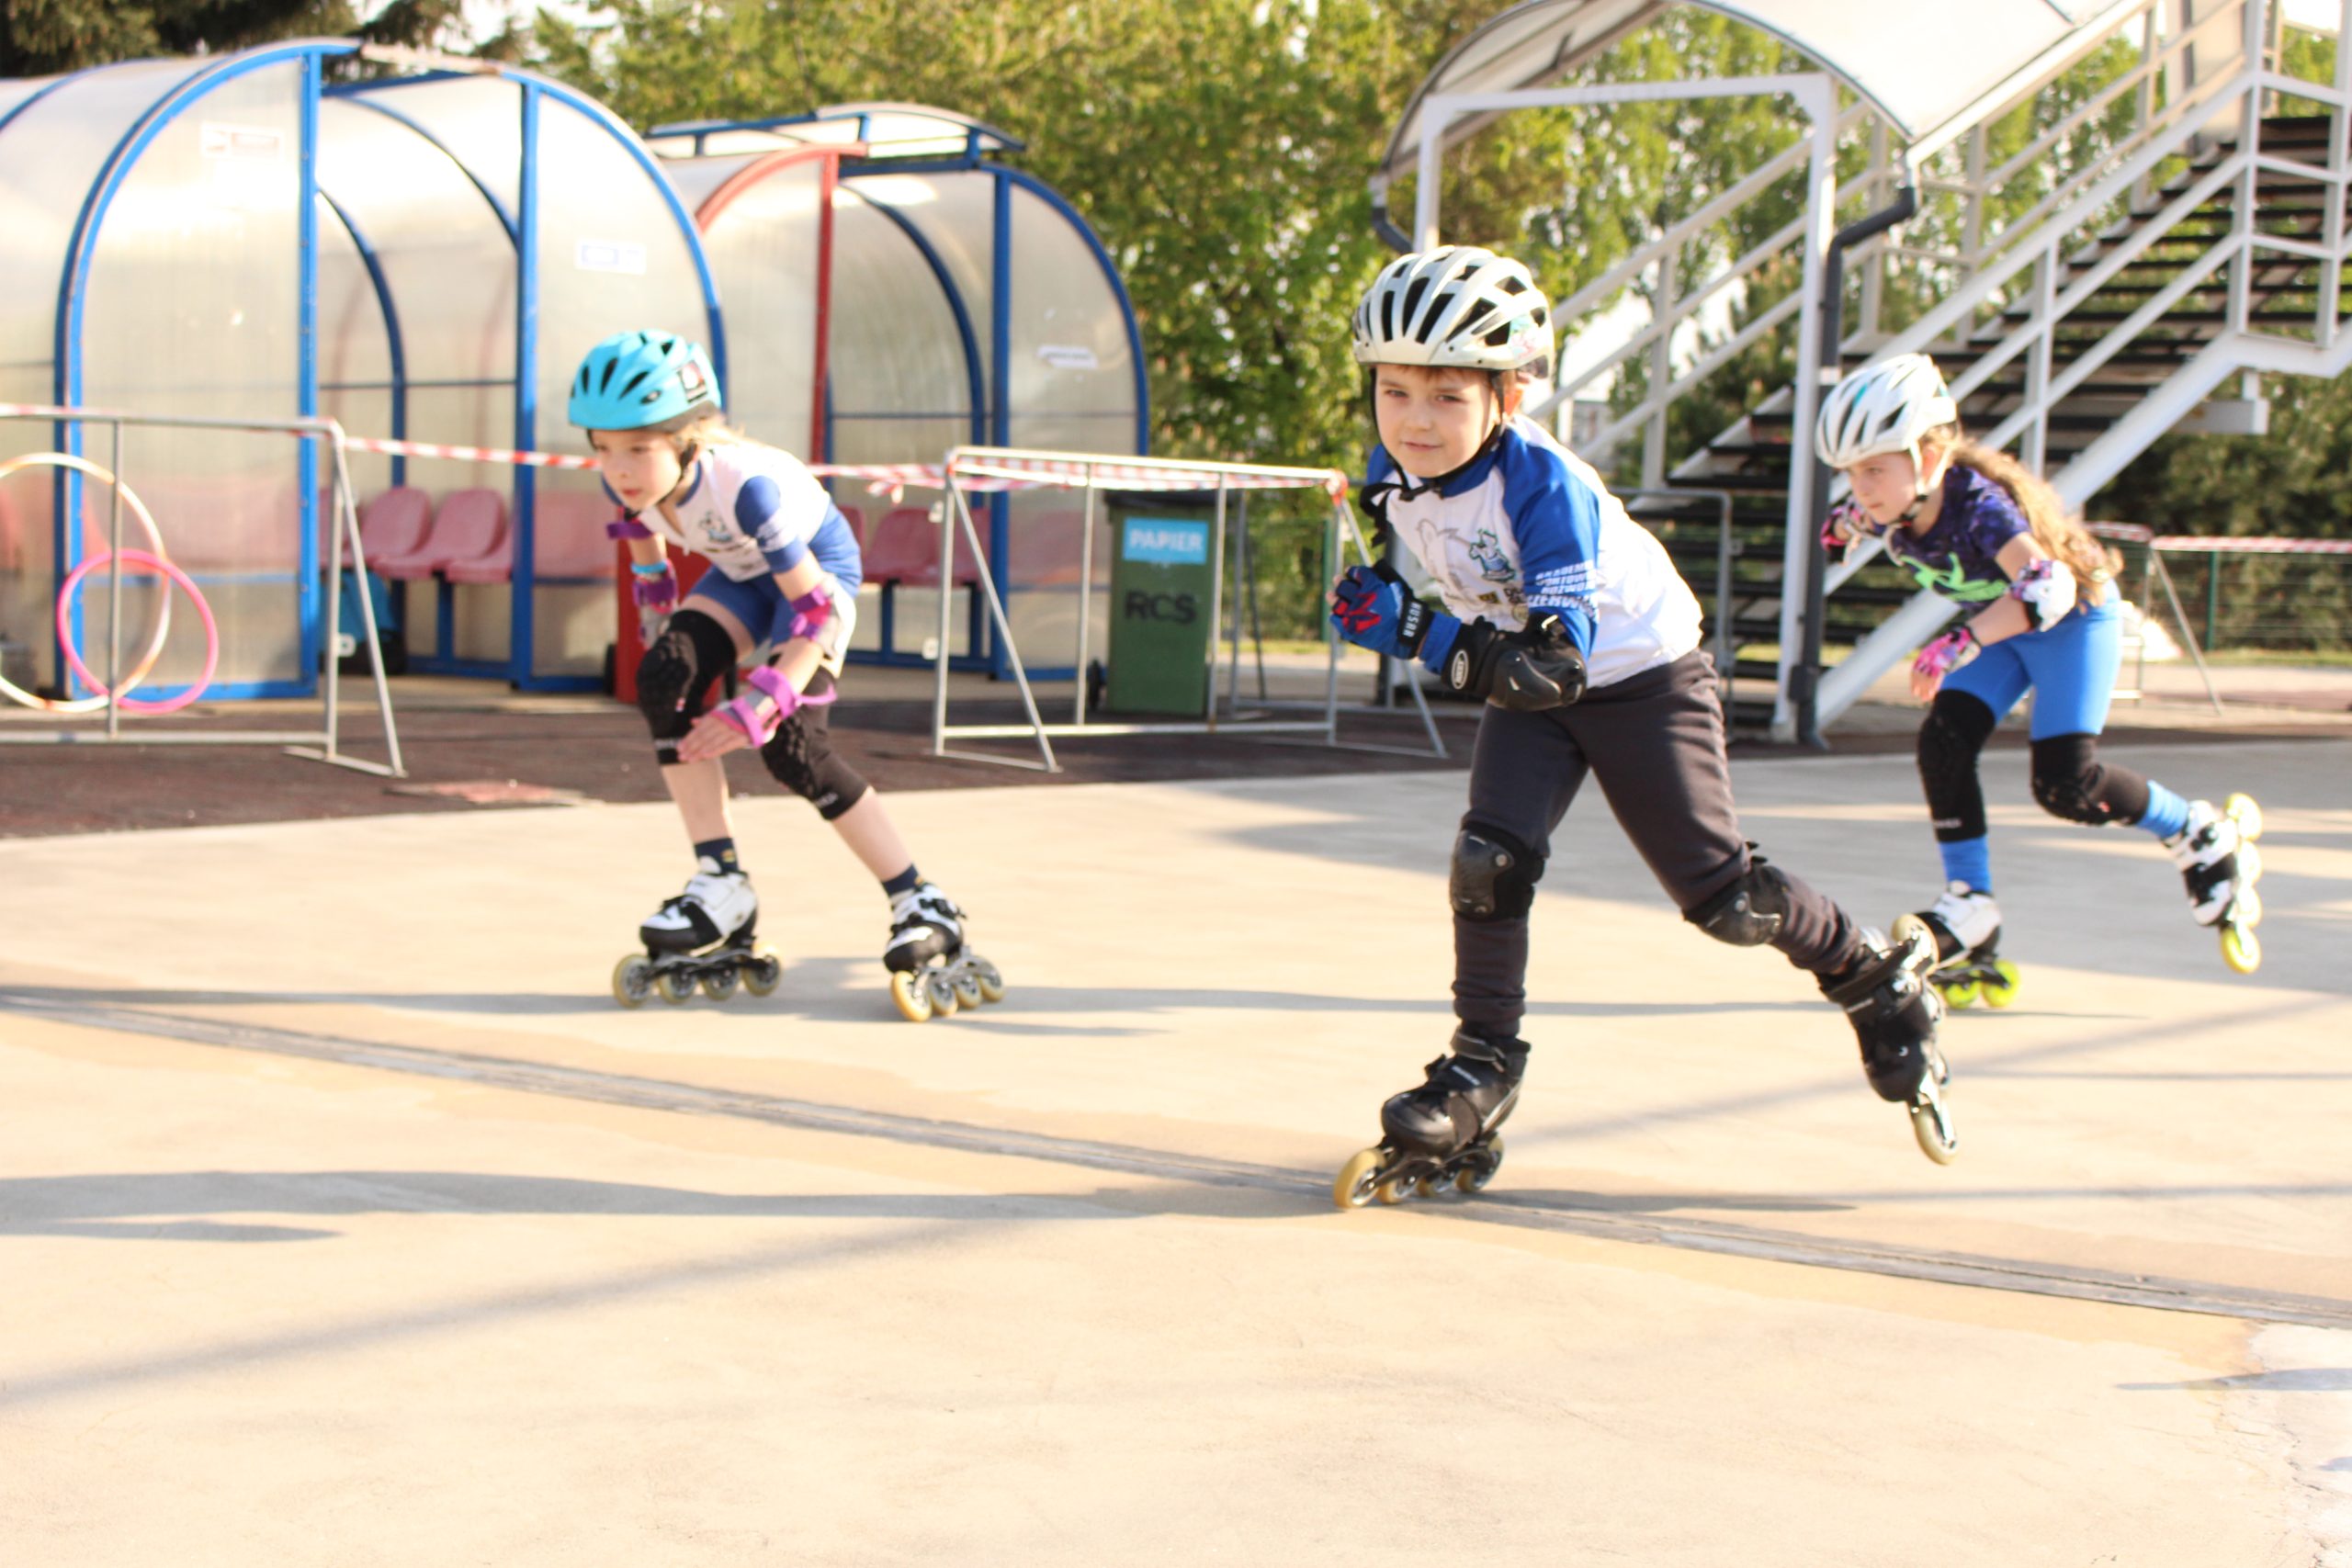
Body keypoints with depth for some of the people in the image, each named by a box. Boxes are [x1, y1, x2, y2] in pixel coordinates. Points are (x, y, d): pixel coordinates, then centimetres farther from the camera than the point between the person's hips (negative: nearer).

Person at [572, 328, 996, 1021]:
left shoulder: (746, 485, -38)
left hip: (820, 565, -7)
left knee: (789, 743, -19)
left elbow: (815, 608, -33)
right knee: (665, 680, -17)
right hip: (742, 571, 7)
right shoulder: (630, 484, -19)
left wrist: (761, 705, -39)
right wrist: (663, 645, 7)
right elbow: (649, 564, 6)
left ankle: (922, 910, -9)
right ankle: (722, 885, -8)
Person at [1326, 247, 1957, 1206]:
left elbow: (1555, 666, -39)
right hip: (1523, 684, 6)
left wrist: (1414, 632, -46)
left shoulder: (1543, 487, -34)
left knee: (1719, 897, -2)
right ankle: (1480, 1075, -1)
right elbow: (1399, 562, 12)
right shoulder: (1396, 473, -12)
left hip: (1641, 674, -6)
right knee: (1488, 863, -15)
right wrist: (1372, 601, -8)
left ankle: (1877, 976, 24)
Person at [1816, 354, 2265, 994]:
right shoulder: (1885, 510, -17)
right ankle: (1969, 909, -5)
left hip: (2075, 615, -7)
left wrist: (1961, 644, -58)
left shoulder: (1979, 504, -38)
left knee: (2064, 784, -15)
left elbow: (2049, 586, -54)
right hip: (1999, 624, 7)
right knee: (1943, 743, -13)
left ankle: (2201, 835, 8)